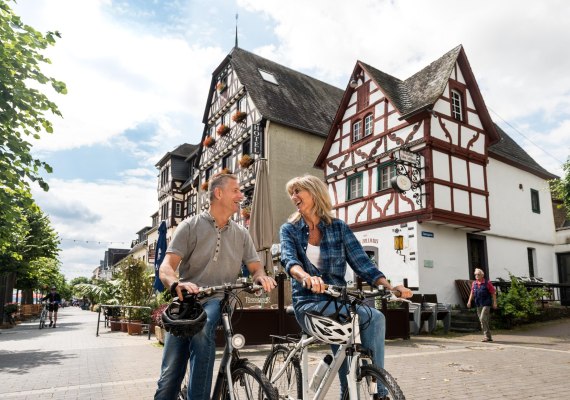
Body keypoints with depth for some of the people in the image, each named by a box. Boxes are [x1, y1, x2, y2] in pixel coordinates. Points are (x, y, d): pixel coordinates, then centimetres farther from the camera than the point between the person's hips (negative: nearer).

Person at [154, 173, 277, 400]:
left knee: (202, 328, -34)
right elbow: (166, 267, -8)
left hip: (217, 301, 1)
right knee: (170, 376, -6)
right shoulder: (190, 226, 0)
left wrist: (261, 277, -16)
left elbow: (255, 266, 10)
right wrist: (176, 284, -32)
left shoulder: (241, 233, 11)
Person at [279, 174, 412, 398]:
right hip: (308, 304, -2)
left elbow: (361, 262, -1)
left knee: (376, 318, -25)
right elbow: (289, 259, -17)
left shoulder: (339, 227, 6)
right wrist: (307, 277, -40)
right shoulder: (289, 230, 3)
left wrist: (389, 286, -17)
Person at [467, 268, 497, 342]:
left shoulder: (487, 282, -5)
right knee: (482, 320, 9)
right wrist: (469, 301, 5)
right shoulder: (474, 283, 9)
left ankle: (486, 336, -9)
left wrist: (494, 303, -9)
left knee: (483, 319, -17)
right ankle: (489, 337, 20)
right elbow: (472, 293, 15)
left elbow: (493, 293, -4)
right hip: (478, 305, 6)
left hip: (486, 304, -6)